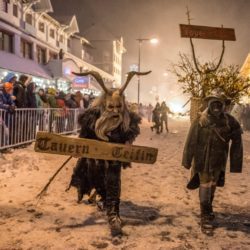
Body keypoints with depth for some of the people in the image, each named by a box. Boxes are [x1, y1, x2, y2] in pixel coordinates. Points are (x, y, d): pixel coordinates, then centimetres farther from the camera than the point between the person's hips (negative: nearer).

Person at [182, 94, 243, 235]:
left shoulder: (230, 122, -10)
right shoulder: (200, 122, -16)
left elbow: (237, 144, -4)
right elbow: (191, 142, -9)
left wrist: (235, 164, -4)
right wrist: (187, 161, -7)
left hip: (218, 162, 3)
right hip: (202, 161, -3)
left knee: (212, 188, 19)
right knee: (205, 188, 1)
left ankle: (208, 212, 41)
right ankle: (206, 218, 11)